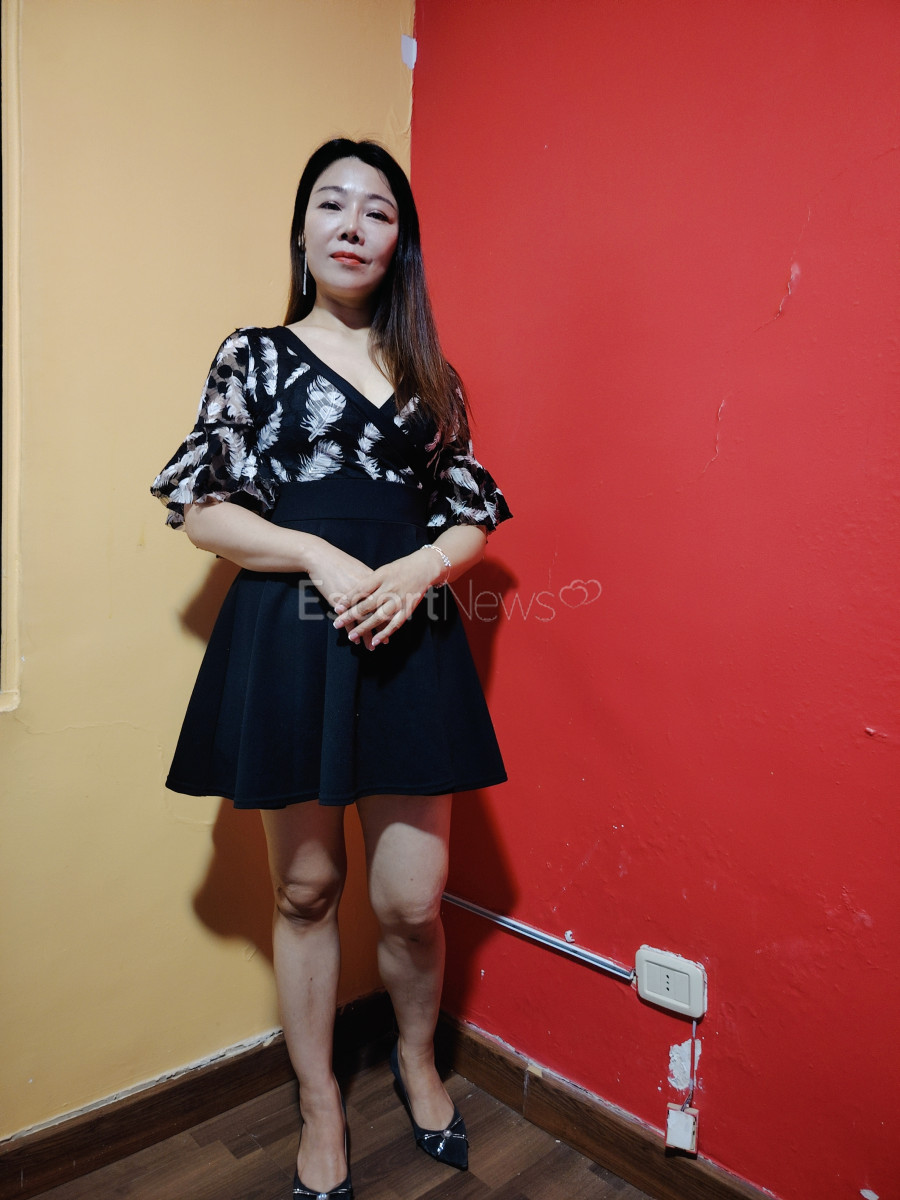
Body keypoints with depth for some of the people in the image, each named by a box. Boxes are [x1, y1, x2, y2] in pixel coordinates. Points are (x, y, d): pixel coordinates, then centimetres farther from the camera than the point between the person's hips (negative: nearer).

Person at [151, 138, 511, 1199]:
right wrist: (323, 557, -13)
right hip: (289, 642, -1)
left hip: (412, 639, 2)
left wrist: (419, 567, -10)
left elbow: (473, 517, 11)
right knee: (306, 890, 11)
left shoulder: (428, 372, 13)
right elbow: (202, 511, 0)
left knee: (413, 898, 4)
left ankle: (417, 1062, 38)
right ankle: (320, 1108, 35)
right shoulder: (255, 356, 6)